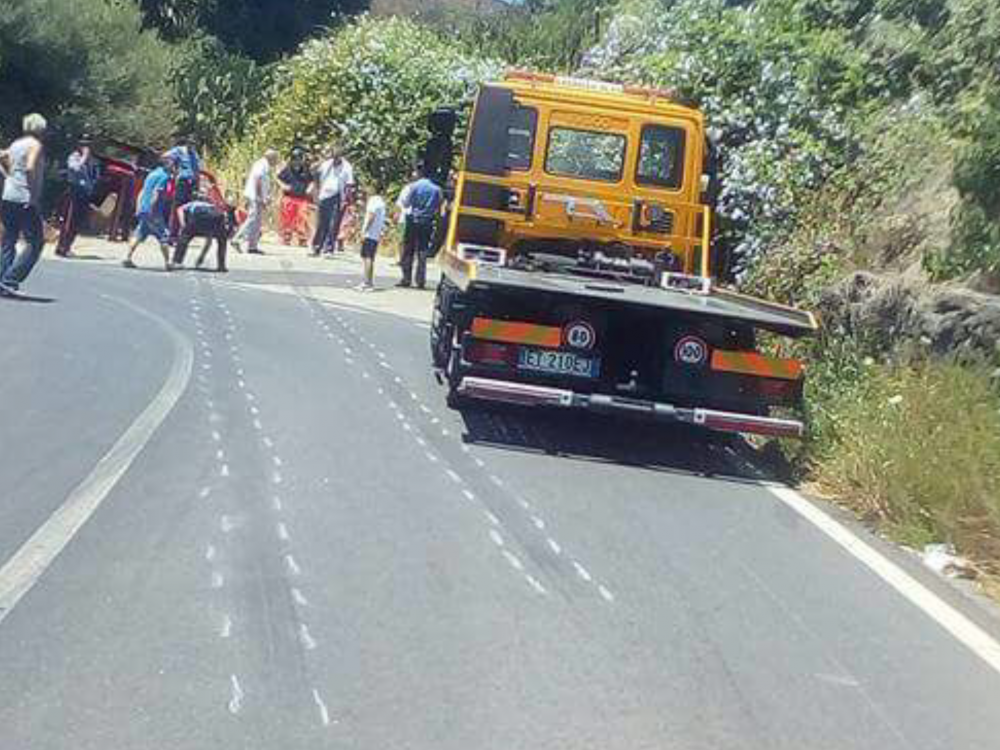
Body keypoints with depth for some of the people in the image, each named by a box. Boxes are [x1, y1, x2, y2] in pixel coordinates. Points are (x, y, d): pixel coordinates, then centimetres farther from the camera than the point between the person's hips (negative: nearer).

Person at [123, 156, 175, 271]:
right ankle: (167, 263, 2)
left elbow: (142, 192, 19)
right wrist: (152, 211, -21)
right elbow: (156, 193, -19)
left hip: (143, 210, 8)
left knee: (138, 235, 9)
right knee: (163, 237, 0)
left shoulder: (152, 174, 19)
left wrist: (139, 208, 19)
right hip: (153, 211, -8)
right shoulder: (164, 176, -8)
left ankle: (128, 259, 5)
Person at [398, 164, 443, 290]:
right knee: (422, 253, 6)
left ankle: (407, 279, 1)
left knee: (408, 251, 4)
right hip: (428, 224, 3)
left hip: (415, 221, -2)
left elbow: (406, 204, -1)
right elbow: (439, 208, 5)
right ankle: (421, 281, 4)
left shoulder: (414, 186, -6)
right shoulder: (436, 189, 2)